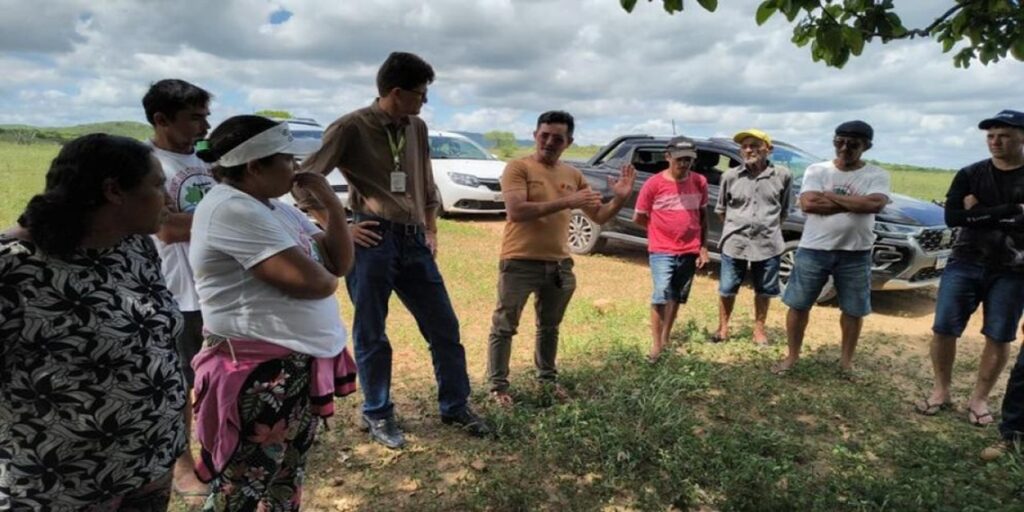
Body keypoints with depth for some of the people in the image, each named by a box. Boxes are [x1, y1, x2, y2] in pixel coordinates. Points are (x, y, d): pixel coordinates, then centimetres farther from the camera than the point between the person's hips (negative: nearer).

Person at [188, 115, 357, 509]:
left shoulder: (274, 207, 13)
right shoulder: (231, 210, -18)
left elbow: (339, 262, 10)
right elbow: (308, 281, -26)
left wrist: (330, 201, -2)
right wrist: (329, 278, -3)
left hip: (300, 365, 10)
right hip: (259, 373, -9)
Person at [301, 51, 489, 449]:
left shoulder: (417, 128, 12)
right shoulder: (351, 127, -7)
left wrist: (430, 231, 16)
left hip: (413, 241, 6)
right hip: (372, 241, -6)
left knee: (444, 327, 10)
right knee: (371, 335, 7)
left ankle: (456, 406, 27)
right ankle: (378, 415, 26)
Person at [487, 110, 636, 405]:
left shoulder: (573, 176, 9)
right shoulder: (518, 167, -8)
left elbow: (599, 216, 12)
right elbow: (516, 211, -23)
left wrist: (620, 198, -9)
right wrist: (566, 202, -25)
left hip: (559, 264, 6)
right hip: (520, 262, -5)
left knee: (549, 327, 19)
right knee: (504, 326, 4)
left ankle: (547, 379, 35)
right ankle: (498, 386, 15)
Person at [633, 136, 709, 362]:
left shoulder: (699, 182, 1)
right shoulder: (654, 184, -10)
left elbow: (703, 216, 11)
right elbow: (638, 218, -1)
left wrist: (703, 246, 7)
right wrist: (663, 228, 6)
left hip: (690, 252, 4)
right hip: (661, 251, -4)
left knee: (677, 297, 13)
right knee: (661, 294, -15)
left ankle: (665, 338, 28)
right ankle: (656, 344, -6)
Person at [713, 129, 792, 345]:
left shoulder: (782, 175, -4)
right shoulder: (730, 176, -3)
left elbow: (784, 209, 9)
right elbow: (721, 209, 9)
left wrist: (770, 229, 8)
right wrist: (734, 229, 8)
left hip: (768, 244, 0)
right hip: (734, 243, 0)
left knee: (764, 290, 13)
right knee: (727, 289, 10)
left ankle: (759, 328, 31)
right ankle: (723, 326, 29)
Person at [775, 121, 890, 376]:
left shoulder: (877, 175, -1)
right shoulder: (817, 170, -1)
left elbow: (875, 204, -21)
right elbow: (808, 204, -16)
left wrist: (829, 195, -16)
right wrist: (854, 203, -16)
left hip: (856, 253, 1)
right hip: (813, 249, 0)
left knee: (854, 310, 11)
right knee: (799, 305, 6)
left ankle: (846, 360, 30)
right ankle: (792, 355, 23)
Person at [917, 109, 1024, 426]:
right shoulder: (970, 174, 4)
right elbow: (952, 217, -9)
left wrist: (979, 212, -13)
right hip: (965, 263, 1)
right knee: (943, 329, -1)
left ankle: (979, 399, 19)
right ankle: (941, 391, 15)